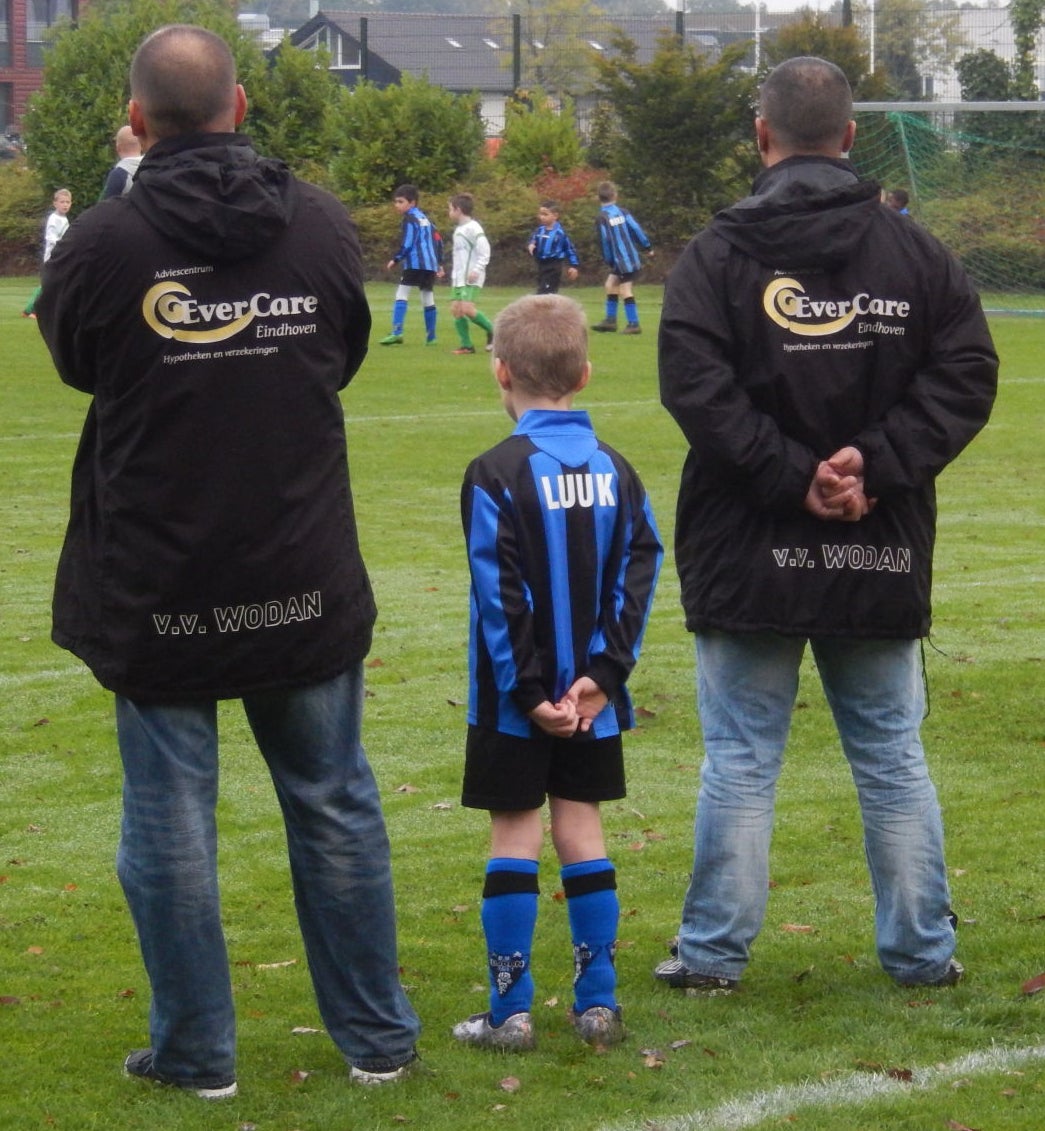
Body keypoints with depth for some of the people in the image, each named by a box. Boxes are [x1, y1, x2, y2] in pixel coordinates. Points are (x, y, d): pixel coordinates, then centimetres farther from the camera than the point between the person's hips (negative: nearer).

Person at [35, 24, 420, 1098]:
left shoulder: (102, 243, -14)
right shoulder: (321, 223, -4)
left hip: (155, 586, -3)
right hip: (307, 581, 3)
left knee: (169, 818, 8)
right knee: (333, 805, 14)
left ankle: (195, 1052, 15)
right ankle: (377, 1037, 22)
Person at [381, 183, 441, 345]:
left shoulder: (409, 219, -6)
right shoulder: (425, 218, 20)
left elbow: (407, 244, -13)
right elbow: (438, 240, 23)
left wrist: (395, 259, -3)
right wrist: (439, 263, 26)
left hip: (414, 264, -8)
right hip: (430, 265, 8)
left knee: (401, 294, -10)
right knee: (428, 298, 11)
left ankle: (397, 332, -22)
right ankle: (431, 336, 13)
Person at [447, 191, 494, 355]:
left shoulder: (472, 228, -11)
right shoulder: (458, 229, 17)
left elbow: (484, 250, -16)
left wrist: (477, 270, -23)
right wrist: (454, 274, 21)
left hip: (471, 279, -9)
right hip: (459, 278, 9)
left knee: (467, 308, -21)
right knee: (455, 309, 0)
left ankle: (492, 331, -3)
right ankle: (466, 345, 4)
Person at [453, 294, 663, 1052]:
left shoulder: (496, 475, -12)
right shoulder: (615, 471, 4)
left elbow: (501, 596, -16)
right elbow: (639, 573, -2)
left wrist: (527, 690, -12)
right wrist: (603, 671, -6)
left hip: (516, 702, -4)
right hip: (592, 699, 4)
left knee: (516, 837, 2)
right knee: (582, 829, 11)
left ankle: (511, 1011, 3)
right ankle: (598, 1003, 12)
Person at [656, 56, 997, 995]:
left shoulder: (720, 253, -7)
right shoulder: (917, 254, 2)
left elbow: (697, 388, -17)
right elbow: (967, 374, -5)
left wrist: (792, 476, -15)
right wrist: (877, 466, -11)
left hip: (751, 556, -2)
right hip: (882, 559, 2)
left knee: (741, 761, 6)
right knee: (893, 759, 12)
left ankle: (715, 951, 10)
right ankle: (922, 951, 18)